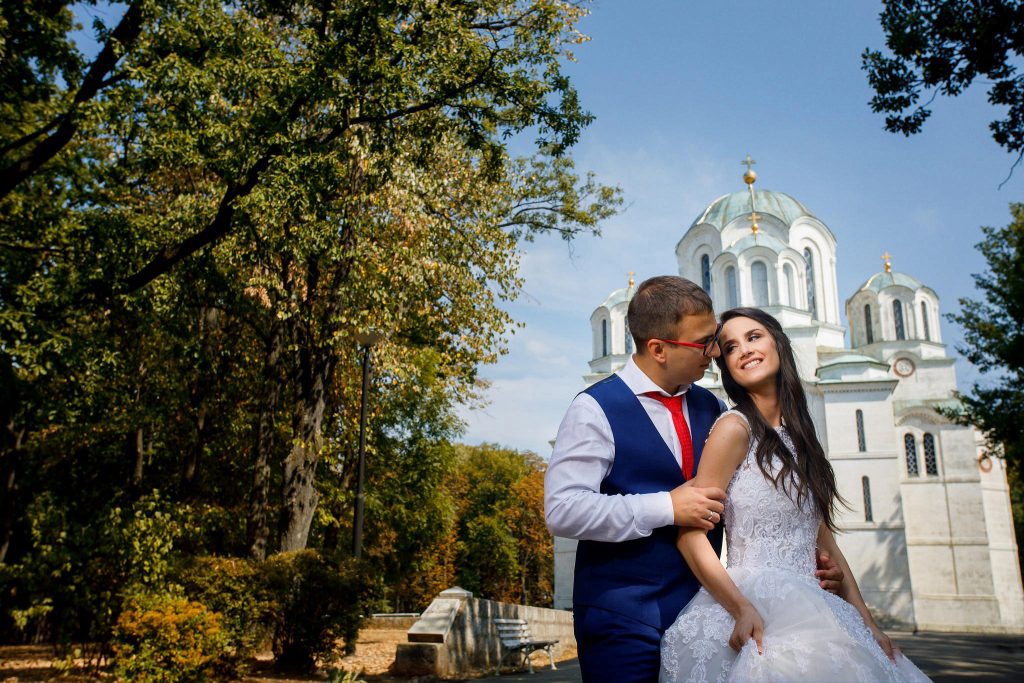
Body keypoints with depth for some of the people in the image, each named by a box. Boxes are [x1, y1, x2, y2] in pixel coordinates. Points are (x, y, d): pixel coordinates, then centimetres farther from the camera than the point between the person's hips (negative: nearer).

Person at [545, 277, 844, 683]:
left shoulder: (712, 409, 9)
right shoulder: (595, 410, -11)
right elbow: (562, 510, -19)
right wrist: (667, 509, -21)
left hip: (701, 612, 6)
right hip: (623, 620, -5)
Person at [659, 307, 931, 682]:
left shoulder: (799, 435, 11)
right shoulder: (735, 427, -9)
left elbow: (824, 541, 14)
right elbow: (690, 532, -14)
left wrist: (868, 624, 10)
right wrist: (743, 609, -22)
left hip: (811, 609, 7)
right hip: (757, 618, -7)